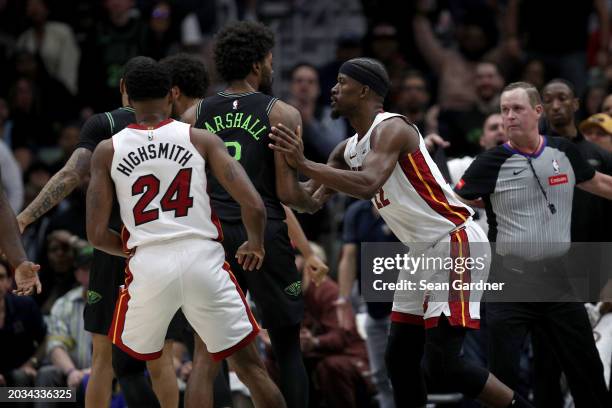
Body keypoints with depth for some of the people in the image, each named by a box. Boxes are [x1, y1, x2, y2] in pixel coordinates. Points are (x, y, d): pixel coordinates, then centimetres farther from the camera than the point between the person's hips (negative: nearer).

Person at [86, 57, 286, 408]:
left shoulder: (108, 151, 6)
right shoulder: (201, 139, 5)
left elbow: (97, 235, 2)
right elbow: (254, 206, -4)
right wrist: (256, 246, 16)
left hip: (148, 266, 0)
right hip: (203, 260, 0)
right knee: (249, 366, 10)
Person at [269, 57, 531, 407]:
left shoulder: (391, 129, -17)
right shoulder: (350, 149, 12)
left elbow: (367, 186, -34)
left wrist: (303, 164, -36)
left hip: (455, 245, -10)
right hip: (423, 253, 10)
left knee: (442, 365, -16)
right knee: (400, 358, 9)